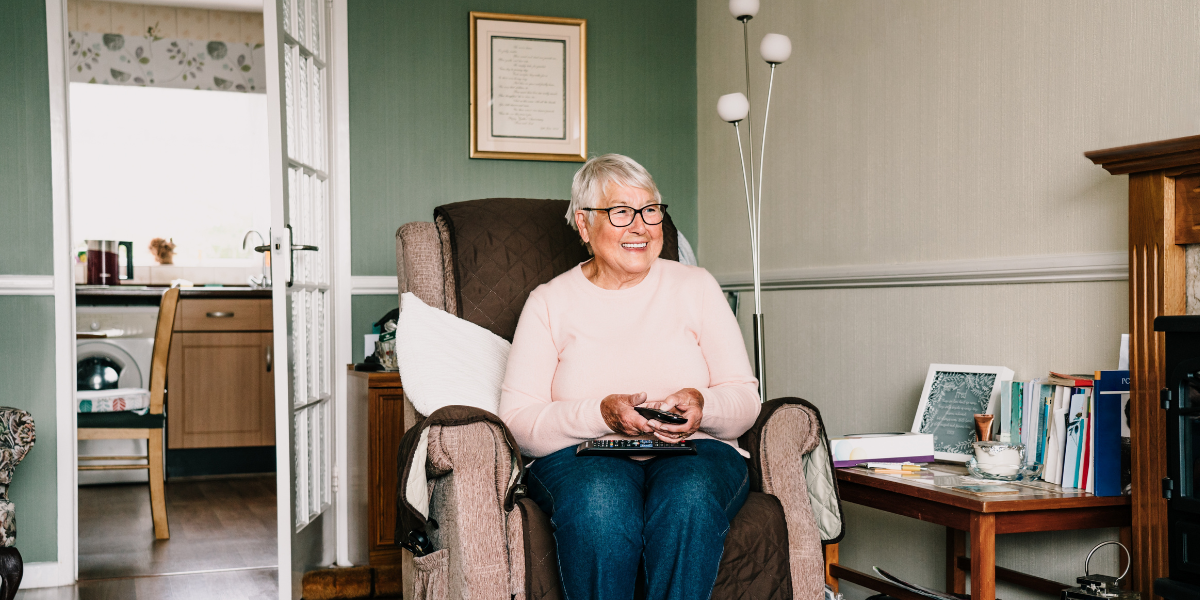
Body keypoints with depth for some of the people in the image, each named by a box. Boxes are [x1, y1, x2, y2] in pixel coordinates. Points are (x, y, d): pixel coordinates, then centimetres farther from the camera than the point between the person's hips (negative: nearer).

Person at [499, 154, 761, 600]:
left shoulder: (696, 287, 13)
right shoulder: (549, 303, 9)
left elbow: (745, 399, 8)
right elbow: (517, 421, -2)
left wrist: (702, 405, -16)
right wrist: (602, 413, -19)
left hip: (695, 451, 1)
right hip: (581, 456, -1)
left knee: (689, 493, -35)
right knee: (600, 500, -36)